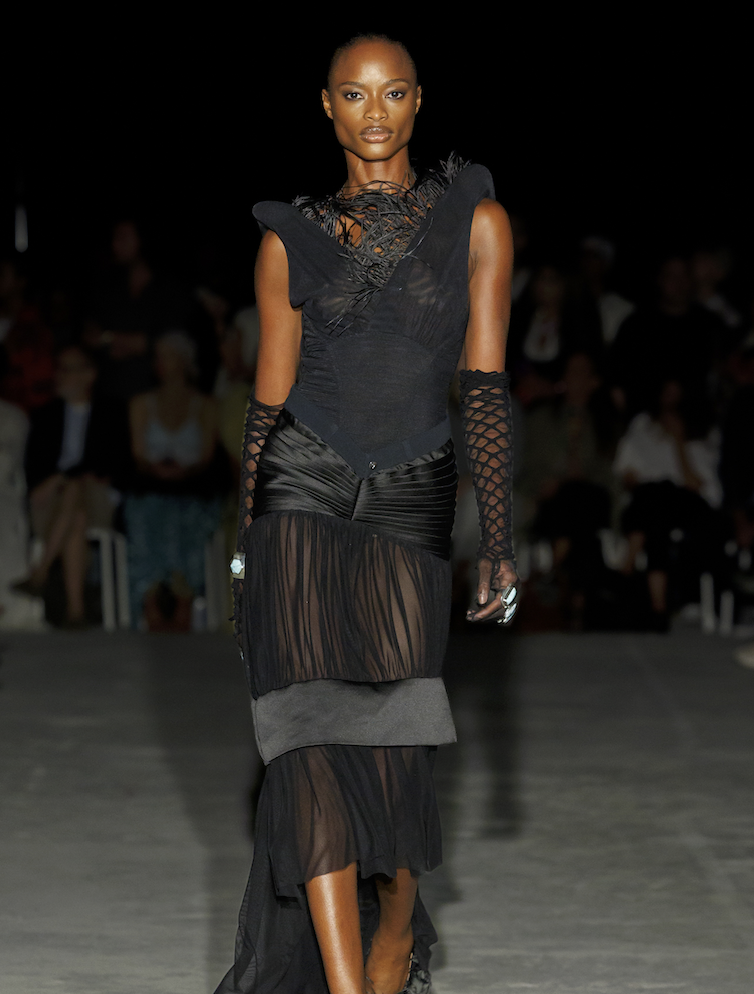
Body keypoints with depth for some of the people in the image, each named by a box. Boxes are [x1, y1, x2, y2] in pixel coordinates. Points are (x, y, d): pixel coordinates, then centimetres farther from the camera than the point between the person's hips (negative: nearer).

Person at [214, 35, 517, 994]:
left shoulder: (474, 222, 3)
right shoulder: (290, 241, 5)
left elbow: (485, 386, -1)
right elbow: (268, 400, 9)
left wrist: (498, 543, -6)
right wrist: (244, 545, 10)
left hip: (409, 502, 0)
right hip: (300, 491, 0)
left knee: (386, 744, -2)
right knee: (316, 736, -13)